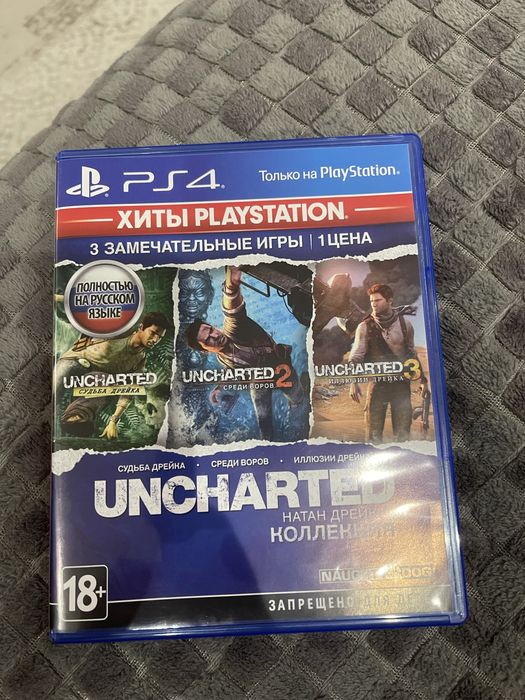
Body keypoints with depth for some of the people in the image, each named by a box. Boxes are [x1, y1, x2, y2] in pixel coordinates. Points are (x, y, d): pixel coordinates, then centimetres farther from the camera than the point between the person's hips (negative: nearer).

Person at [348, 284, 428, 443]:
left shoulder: (405, 324, 5)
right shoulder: (365, 327, -2)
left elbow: (412, 354, 15)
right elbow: (355, 357, -5)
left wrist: (423, 380, 15)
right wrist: (353, 382, -18)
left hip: (402, 383, 2)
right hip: (377, 383, -2)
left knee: (403, 432, 3)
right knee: (374, 431, 0)